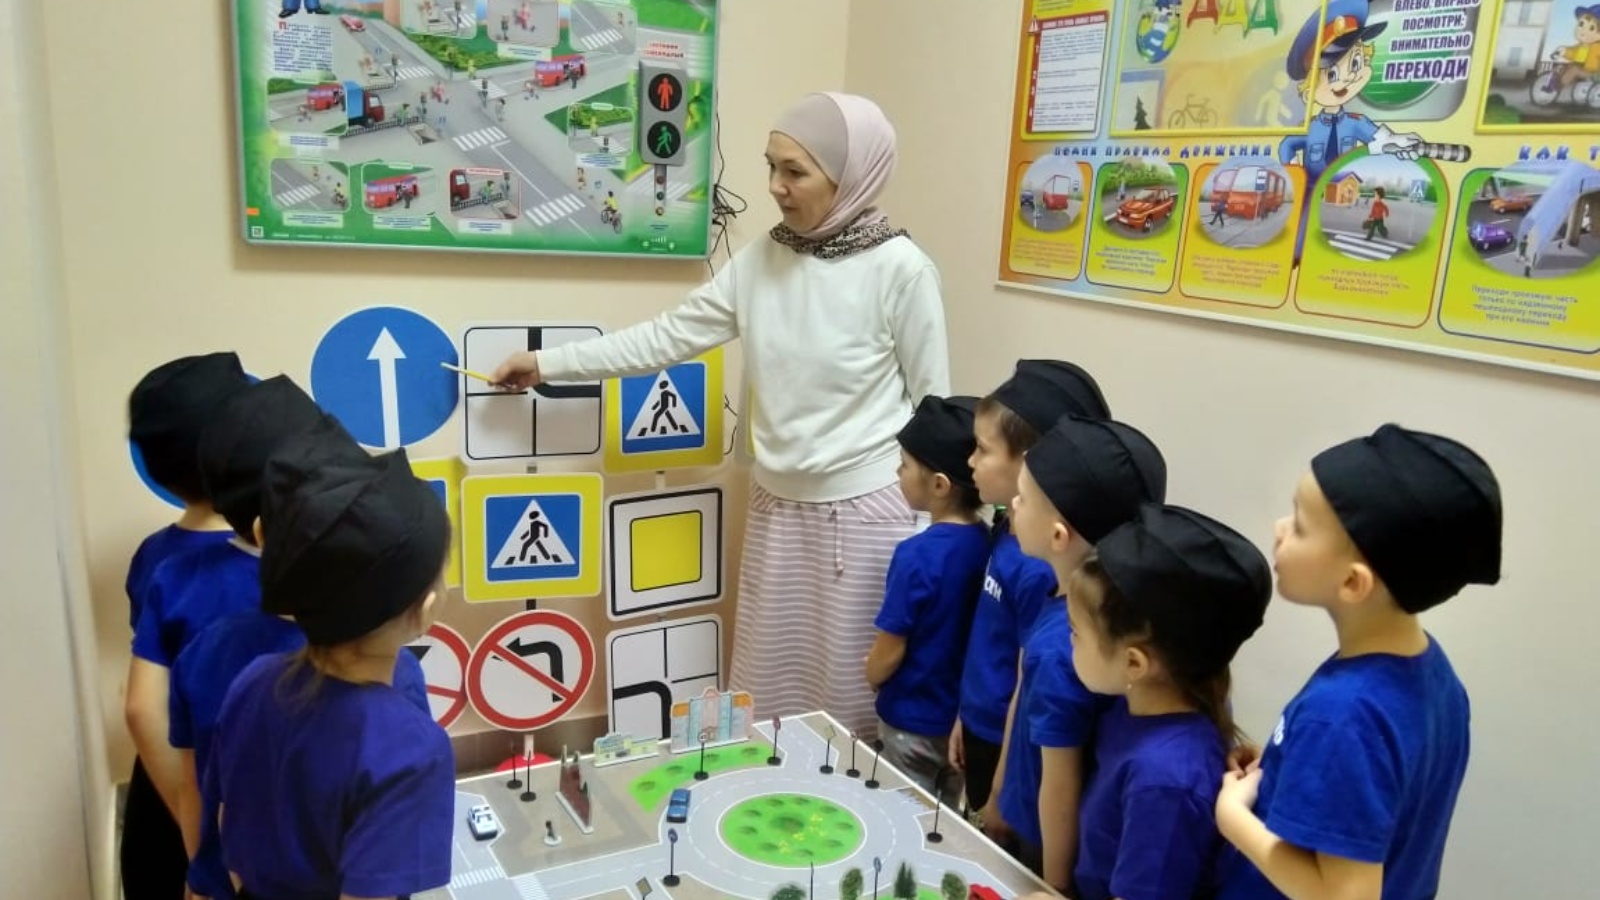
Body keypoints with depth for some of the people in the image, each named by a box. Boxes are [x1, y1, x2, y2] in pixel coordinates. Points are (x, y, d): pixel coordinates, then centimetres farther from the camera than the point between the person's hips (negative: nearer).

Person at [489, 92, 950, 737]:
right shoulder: (762, 260, 1)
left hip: (865, 512, -5)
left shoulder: (900, 269, -14)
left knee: (848, 691, 8)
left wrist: (932, 531, -5)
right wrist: (547, 364, 6)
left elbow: (934, 408, -8)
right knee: (767, 686, 15)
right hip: (777, 507, 5)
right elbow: (667, 337, 5)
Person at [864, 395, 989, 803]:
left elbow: (890, 652, -18)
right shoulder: (988, 543, -8)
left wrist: (871, 674, 3)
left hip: (913, 721, -6)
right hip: (965, 714, 6)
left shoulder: (918, 555, -27)